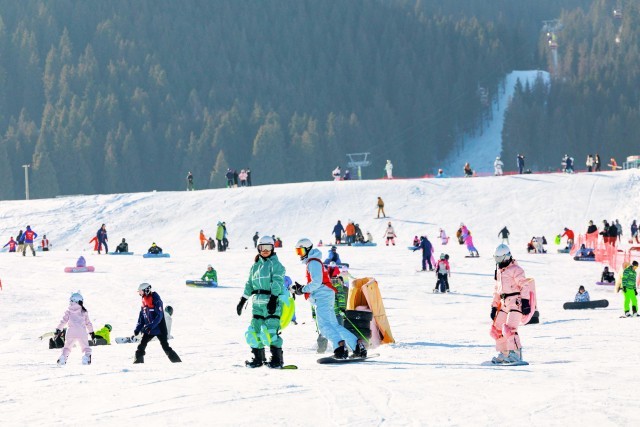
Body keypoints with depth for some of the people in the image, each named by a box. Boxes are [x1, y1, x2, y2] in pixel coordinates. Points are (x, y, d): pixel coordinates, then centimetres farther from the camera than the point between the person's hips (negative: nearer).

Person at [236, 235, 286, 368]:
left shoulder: (275, 263, -1)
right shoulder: (256, 265, 19)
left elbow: (277, 282, -11)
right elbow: (249, 284, 24)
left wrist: (273, 299, -21)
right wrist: (242, 301, 19)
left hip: (271, 302, -7)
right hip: (258, 303, 7)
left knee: (270, 331, -15)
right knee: (254, 330, 5)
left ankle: (277, 359, -10)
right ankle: (258, 358, 15)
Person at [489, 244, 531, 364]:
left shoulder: (515, 269, -7)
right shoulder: (499, 271, 21)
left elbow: (524, 286, -14)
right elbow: (497, 290, 27)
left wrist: (525, 301, -22)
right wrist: (494, 307, 22)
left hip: (516, 302, -9)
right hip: (504, 304, 9)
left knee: (509, 329, -21)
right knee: (496, 329, 7)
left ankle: (516, 354, -18)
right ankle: (503, 354, 15)